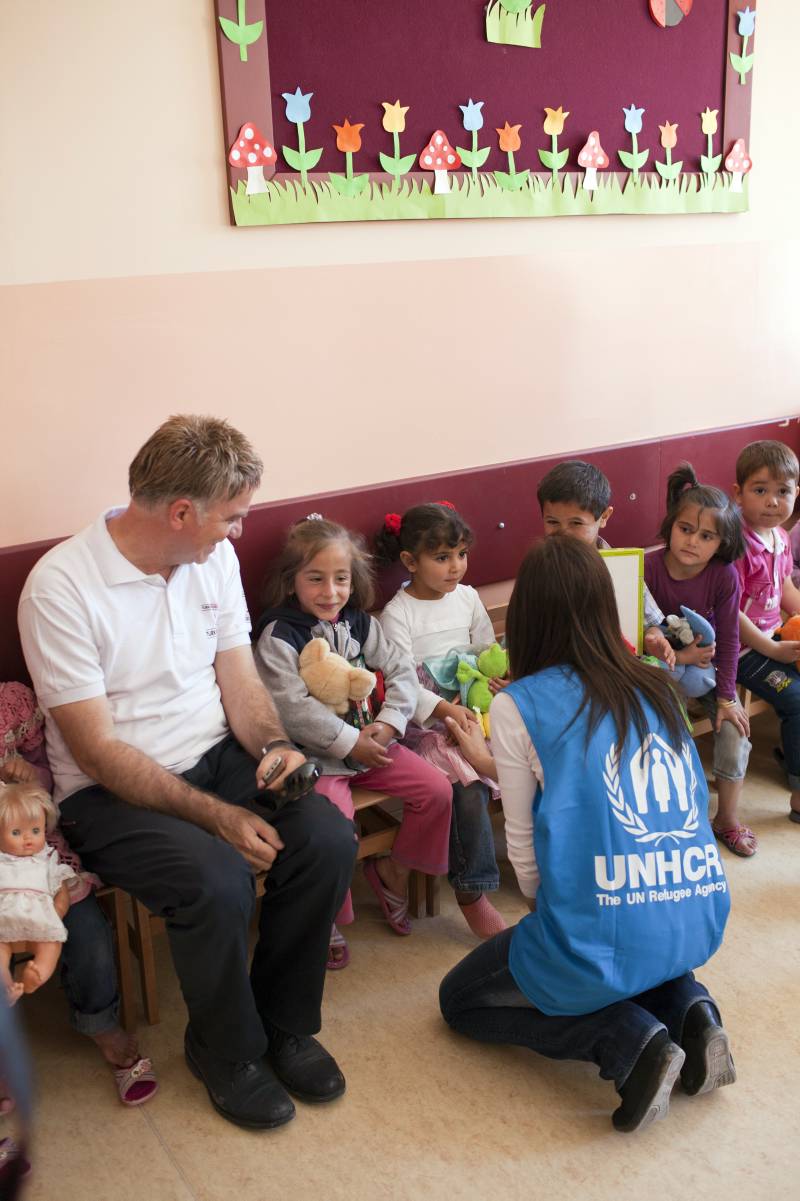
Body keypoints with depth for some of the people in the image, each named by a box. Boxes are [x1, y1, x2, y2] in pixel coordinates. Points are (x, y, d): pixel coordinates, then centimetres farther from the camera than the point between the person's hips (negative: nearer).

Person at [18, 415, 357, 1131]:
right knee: (218, 882, -30)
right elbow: (96, 750, -19)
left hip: (216, 756, 6)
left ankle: (286, 1024, 7)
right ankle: (227, 1052, 2)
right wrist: (217, 815, -23)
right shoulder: (62, 586, -19)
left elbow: (239, 679, 7)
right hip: (111, 792, -5)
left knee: (328, 840, -18)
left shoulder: (214, 557, 2)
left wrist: (273, 745, -14)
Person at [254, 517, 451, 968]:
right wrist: (349, 743, -20)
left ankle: (393, 871, 18)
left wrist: (388, 724, -12)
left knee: (437, 789, -5)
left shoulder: (361, 624, 7)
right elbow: (293, 706, -19)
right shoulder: (278, 636, -10)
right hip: (316, 754, -5)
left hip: (370, 741, 6)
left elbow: (402, 671, 4)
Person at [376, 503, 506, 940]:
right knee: (468, 786, -27)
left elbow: (488, 653, 18)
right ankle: (472, 891, -12)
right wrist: (447, 710, -26)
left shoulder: (467, 597, 10)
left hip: (471, 710, 6)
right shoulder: (396, 615, -7)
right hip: (424, 722, -5)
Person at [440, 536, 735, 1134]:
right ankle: (689, 1008, 11)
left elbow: (523, 843, -2)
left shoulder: (519, 705, -8)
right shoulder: (656, 687, 7)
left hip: (606, 939, -6)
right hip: (701, 924, 7)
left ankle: (631, 1040, -1)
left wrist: (547, 908, 18)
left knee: (461, 999, 19)